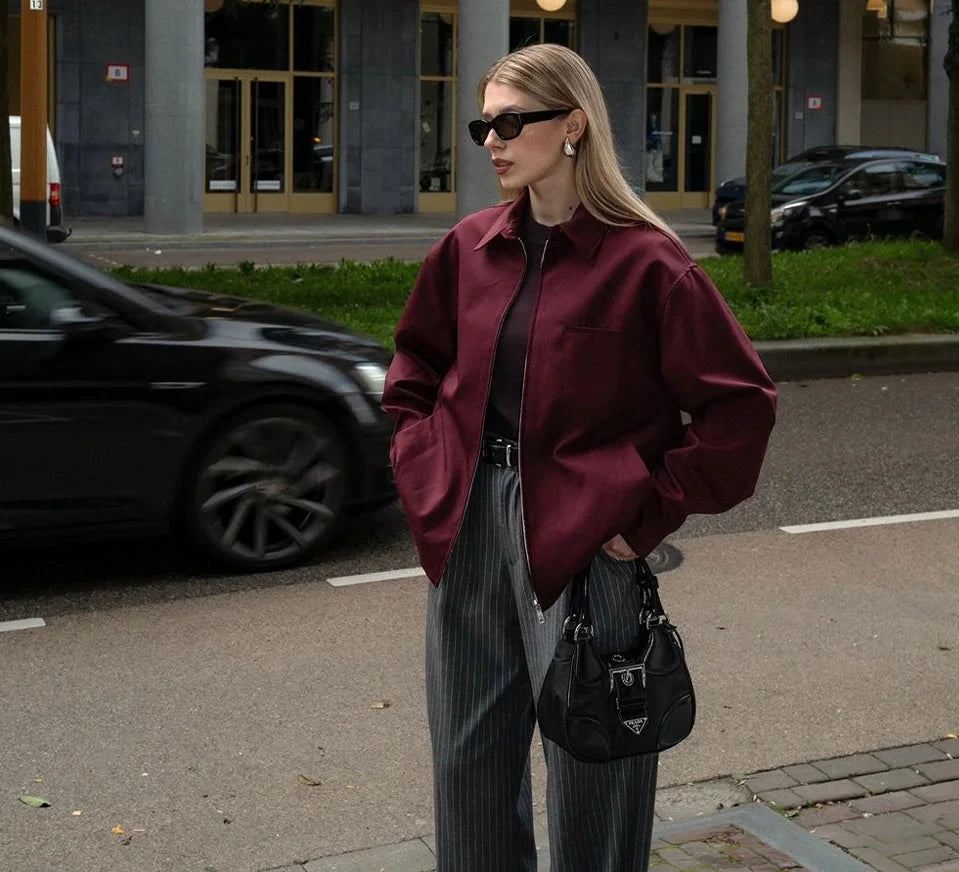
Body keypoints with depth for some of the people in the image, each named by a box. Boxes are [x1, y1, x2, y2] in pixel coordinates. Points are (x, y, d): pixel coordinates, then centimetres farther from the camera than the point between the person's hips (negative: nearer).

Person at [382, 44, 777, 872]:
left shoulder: (643, 260, -11)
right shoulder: (469, 249, 6)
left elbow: (741, 402, -10)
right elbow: (415, 371, 21)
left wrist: (653, 510, -12)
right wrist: (424, 473, 8)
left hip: (581, 536, -5)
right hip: (469, 526, 6)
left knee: (587, 773, 5)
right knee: (469, 763, 15)